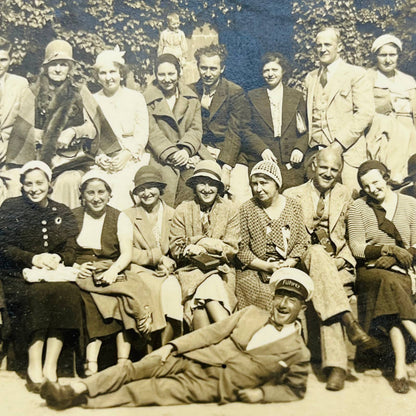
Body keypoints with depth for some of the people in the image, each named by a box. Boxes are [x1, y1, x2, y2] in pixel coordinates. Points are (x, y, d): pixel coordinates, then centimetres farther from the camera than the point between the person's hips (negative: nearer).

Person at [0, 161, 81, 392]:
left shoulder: (63, 213, 16)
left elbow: (71, 251, 8)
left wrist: (57, 259, -15)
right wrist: (33, 259, -14)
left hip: (54, 273, 2)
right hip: (19, 276, -2)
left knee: (68, 293, -32)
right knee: (37, 295, -35)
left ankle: (50, 367, -30)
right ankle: (34, 367, -28)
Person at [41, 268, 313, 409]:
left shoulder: (298, 352, -2)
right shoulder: (251, 314, 7)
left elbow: (295, 389, 8)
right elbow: (212, 332, 5)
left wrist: (261, 393, -9)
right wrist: (173, 346, -4)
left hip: (214, 386, -3)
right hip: (191, 360, 4)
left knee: (157, 390, -21)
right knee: (137, 369, -16)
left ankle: (82, 401, -21)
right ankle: (77, 389, -15)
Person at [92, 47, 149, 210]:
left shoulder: (136, 98, 9)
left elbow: (142, 135, 2)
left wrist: (125, 156, -12)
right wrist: (99, 158, -11)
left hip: (132, 158, -1)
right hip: (102, 161, 1)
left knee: (121, 184, -28)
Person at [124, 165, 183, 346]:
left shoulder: (172, 215, 14)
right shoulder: (128, 215, 9)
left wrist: (166, 264, -10)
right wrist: (158, 257, -12)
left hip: (167, 272, 2)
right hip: (140, 271, -1)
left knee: (172, 287, -32)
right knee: (156, 287, -34)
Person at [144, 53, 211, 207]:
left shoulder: (191, 97, 16)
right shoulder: (148, 98, 5)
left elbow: (196, 129, 8)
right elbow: (152, 133, -4)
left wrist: (186, 150, -12)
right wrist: (173, 155, -16)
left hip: (189, 152, 3)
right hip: (162, 155, -2)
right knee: (166, 176, -31)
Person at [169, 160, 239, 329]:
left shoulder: (229, 209, 7)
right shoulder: (183, 210, 8)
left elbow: (231, 249, 0)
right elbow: (175, 249, 1)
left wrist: (198, 242, -12)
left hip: (221, 271, 0)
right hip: (191, 270, 0)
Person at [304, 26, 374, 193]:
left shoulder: (356, 74, 2)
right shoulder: (310, 78, 19)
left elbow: (365, 114, -7)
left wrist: (339, 144, -14)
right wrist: (312, 146, 7)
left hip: (347, 151, -4)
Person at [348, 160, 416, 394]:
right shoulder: (359, 208, 5)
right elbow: (357, 248, -1)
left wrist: (392, 259, -12)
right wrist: (389, 248, -15)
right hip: (370, 271, -1)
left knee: (392, 300, -32)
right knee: (391, 282, -34)